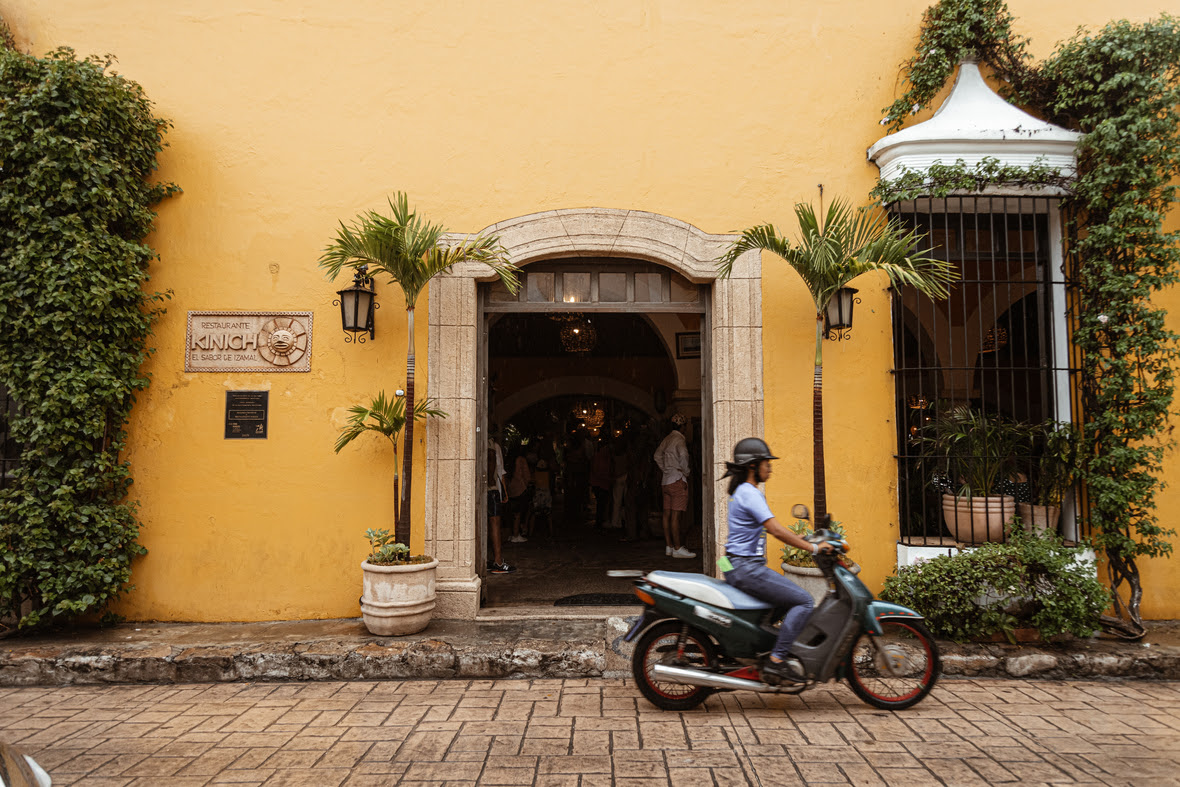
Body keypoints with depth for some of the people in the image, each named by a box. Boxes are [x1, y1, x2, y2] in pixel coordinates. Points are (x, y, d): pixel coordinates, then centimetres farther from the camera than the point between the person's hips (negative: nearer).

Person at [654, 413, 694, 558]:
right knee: (675, 515, -8)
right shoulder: (679, 439, -12)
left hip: (666, 480, 9)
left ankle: (669, 546, 14)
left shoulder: (667, 439, 14)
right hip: (678, 480, -9)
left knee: (667, 514, 8)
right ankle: (678, 548, -7)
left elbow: (657, 455, 23)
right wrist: (686, 471, -13)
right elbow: (683, 455, -28)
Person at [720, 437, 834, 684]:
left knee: (794, 597, 17)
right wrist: (813, 548, -18)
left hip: (743, 566, 10)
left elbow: (772, 529, 25)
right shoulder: (750, 493, -15)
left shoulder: (743, 491, 17)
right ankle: (777, 659, -13)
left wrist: (803, 539, 20)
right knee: (804, 601, -12)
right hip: (746, 568, -10)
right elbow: (776, 530, -23)